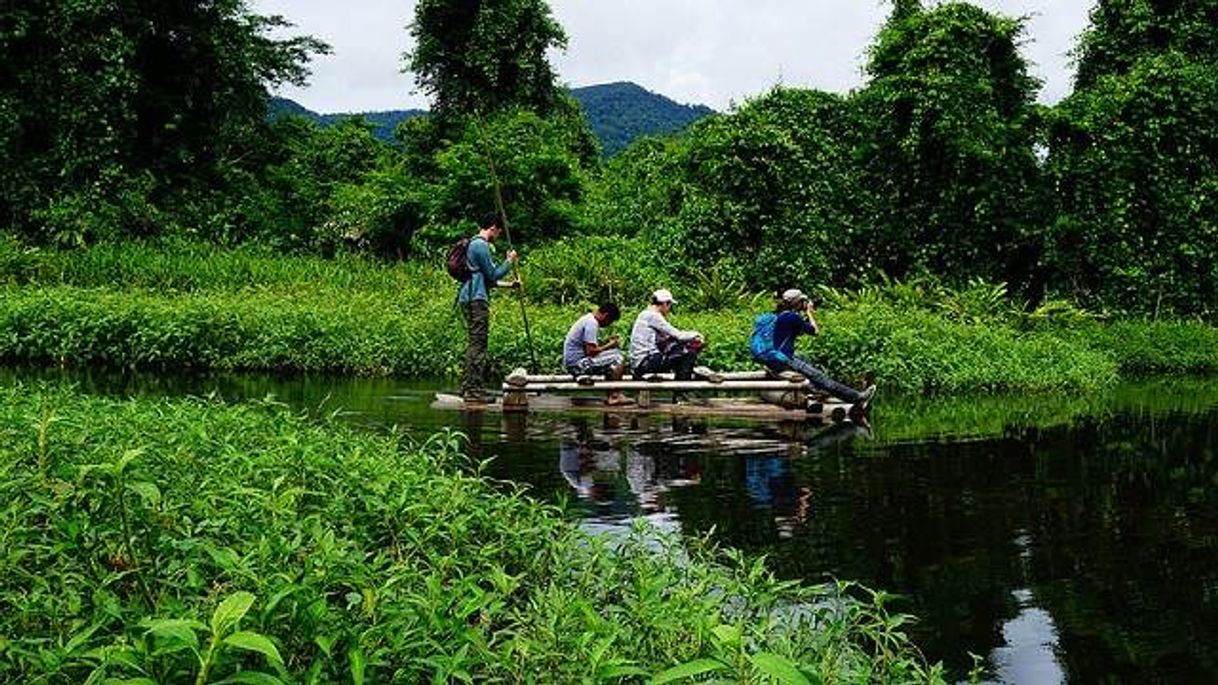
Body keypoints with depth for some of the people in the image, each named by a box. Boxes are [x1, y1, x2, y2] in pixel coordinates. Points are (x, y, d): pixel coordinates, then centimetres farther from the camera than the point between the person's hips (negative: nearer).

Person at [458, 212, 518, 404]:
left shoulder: (474, 244, 21)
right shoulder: (481, 245, -11)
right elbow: (492, 274, -11)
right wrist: (509, 261, 2)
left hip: (469, 297, 11)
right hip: (476, 300, -11)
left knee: (474, 343, 12)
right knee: (478, 343, -10)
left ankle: (468, 388, 14)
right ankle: (473, 391, -12)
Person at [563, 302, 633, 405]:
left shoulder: (588, 318, 15)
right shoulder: (592, 323, -16)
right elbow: (590, 351, -22)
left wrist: (608, 342, 8)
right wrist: (609, 345, -9)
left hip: (572, 363, 10)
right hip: (578, 364, -10)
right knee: (617, 357, -12)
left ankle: (612, 396, 2)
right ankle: (615, 395, -8)